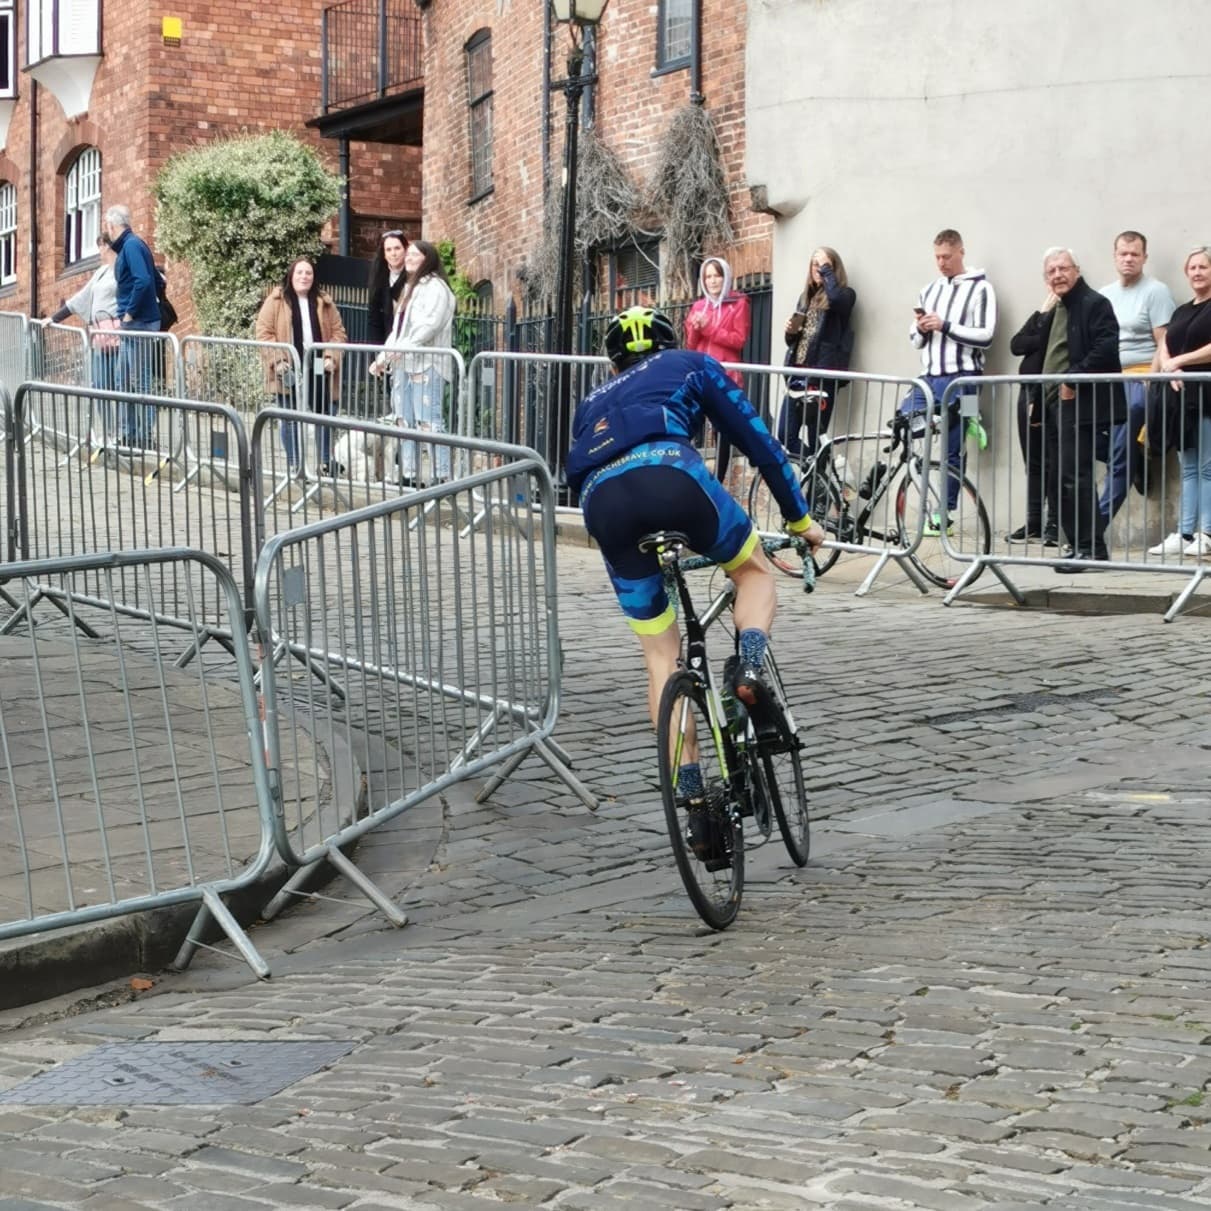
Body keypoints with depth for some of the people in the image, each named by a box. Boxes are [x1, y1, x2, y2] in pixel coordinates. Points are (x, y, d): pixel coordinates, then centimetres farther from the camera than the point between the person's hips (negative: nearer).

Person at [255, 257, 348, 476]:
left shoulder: (324, 303, 10)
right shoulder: (276, 301, 0)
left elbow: (338, 332, 10)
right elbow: (264, 333, -3)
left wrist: (332, 357, -6)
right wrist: (277, 360, -12)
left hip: (318, 370, 3)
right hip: (288, 372, -2)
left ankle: (326, 462, 16)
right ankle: (293, 464, 11)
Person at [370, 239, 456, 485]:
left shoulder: (435, 287, -4)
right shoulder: (410, 288, 24)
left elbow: (430, 324, -17)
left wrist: (402, 348, -24)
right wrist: (383, 356, 14)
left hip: (427, 364, -9)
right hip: (403, 364, 9)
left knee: (429, 421, -14)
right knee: (405, 422, 8)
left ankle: (442, 477, -15)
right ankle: (409, 476, 11)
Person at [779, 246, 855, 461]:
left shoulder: (845, 294, 1)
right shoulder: (806, 297, 19)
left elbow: (835, 298, -26)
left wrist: (826, 268, -13)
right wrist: (790, 331, 1)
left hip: (823, 374, -7)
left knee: (816, 438, -5)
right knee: (785, 434, 1)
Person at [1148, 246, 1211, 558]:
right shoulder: (1181, 312, 20)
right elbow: (1163, 350, 12)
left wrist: (1180, 361, -13)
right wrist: (1170, 370, -8)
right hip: (1183, 396, 7)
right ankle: (1184, 534, 8)